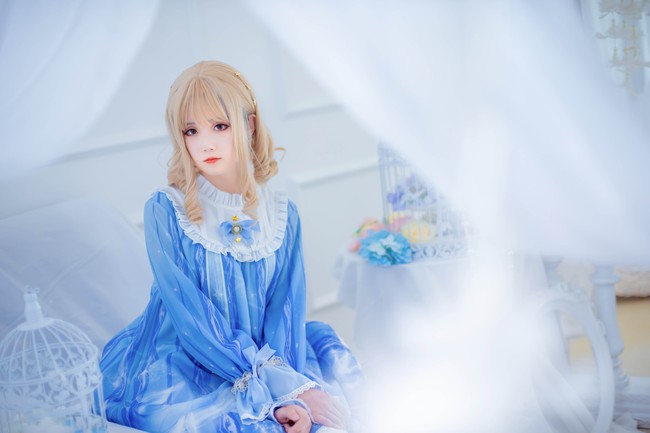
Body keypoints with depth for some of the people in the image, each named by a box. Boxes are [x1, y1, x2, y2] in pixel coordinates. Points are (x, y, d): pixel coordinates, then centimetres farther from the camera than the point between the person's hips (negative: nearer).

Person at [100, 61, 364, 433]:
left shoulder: (282, 214, -1)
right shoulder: (165, 211, -12)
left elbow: (286, 311, -6)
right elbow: (191, 319, -18)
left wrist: (291, 399, -24)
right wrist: (285, 387, -24)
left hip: (264, 356, 5)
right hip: (178, 364, -5)